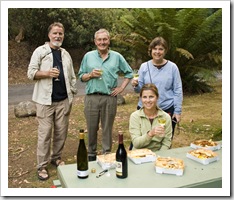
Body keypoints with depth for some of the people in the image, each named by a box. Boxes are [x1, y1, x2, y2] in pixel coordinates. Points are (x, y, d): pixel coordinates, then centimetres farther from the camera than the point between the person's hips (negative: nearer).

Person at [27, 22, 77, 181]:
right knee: (45, 133, -2)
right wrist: (47, 73, -18)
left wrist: (72, 93, 8)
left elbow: (72, 76, 15)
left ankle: (56, 157, 28)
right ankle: (42, 166, 10)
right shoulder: (40, 51, 1)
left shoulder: (66, 54, 14)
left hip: (64, 100, 4)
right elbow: (31, 73, -3)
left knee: (61, 132, 9)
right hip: (46, 100, -4)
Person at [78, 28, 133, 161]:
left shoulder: (117, 57, 7)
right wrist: (90, 75, -8)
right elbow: (81, 76, 11)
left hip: (110, 98, -1)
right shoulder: (88, 56, 9)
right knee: (92, 128, 8)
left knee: (107, 129, 7)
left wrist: (121, 87, 2)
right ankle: (91, 154, 24)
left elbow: (129, 73, 12)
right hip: (92, 97, 1)